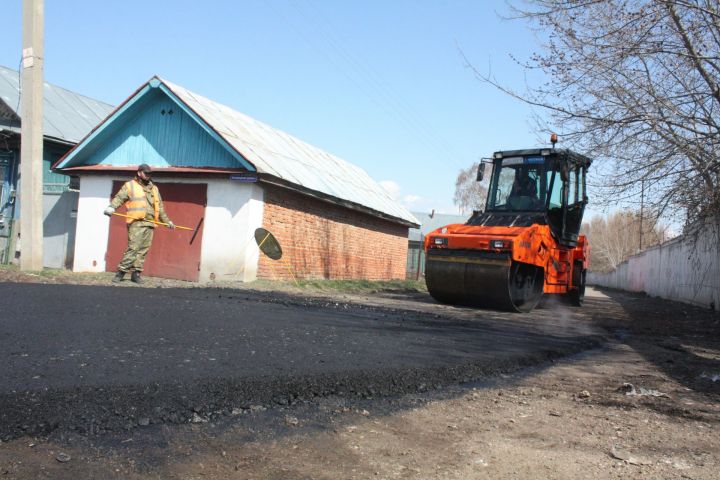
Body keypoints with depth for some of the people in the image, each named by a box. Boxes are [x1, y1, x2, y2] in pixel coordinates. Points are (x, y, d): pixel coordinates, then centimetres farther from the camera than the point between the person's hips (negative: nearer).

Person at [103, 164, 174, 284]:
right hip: (136, 223, -5)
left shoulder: (154, 188, 22)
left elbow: (160, 207, 27)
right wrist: (111, 207, -23)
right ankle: (121, 272, -6)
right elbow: (119, 198, -5)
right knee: (133, 248, -13)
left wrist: (167, 221, 27)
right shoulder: (130, 185, 7)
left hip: (149, 224, 5)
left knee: (143, 250, 2)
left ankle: (136, 273, 8)